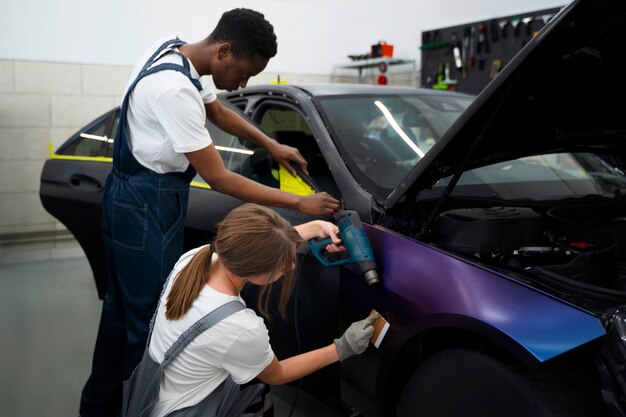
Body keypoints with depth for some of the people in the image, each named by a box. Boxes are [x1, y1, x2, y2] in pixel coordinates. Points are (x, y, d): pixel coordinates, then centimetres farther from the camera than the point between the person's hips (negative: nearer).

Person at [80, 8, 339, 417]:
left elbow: (218, 111, 20)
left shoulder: (178, 52, 1)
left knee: (124, 306, 20)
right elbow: (219, 179, -24)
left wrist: (272, 145, 16)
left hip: (136, 198, 10)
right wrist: (299, 203, -18)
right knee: (150, 316, 0)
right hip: (147, 205, -10)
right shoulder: (174, 88, -28)